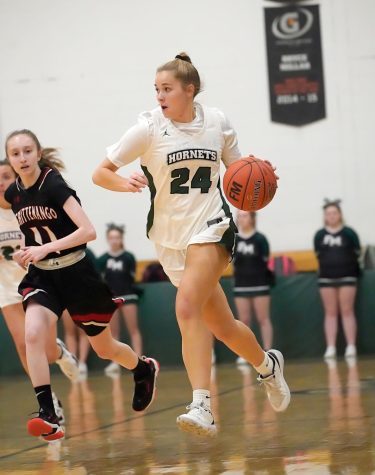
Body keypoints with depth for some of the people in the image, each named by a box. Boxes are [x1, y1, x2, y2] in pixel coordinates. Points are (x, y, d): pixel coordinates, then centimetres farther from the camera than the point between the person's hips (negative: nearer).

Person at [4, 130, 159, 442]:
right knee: (33, 335, -25)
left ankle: (145, 370, 46)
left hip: (77, 275, -4)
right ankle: (48, 416, -26)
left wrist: (45, 248, -32)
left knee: (104, 349, 13)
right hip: (41, 277, 4)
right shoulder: (13, 194, 0)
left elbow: (88, 231, -28)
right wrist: (28, 253, 6)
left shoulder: (54, 185, -19)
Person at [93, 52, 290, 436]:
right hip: (171, 238, 2)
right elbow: (100, 173, -4)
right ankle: (267, 365, 39)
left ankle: (201, 408, -28)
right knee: (221, 325, 10)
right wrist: (124, 183, -25)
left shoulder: (217, 123, -1)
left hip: (211, 230, -2)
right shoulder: (149, 127, -5)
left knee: (187, 307, -25)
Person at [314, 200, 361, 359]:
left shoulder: (349, 233, -3)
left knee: (347, 311, -1)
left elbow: (357, 254, 0)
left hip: (347, 276, -2)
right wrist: (329, 265, 0)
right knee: (330, 313, 5)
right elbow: (318, 255, 8)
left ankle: (351, 346, 0)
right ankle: (330, 348, 5)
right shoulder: (319, 235, 4)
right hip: (326, 277, 2)